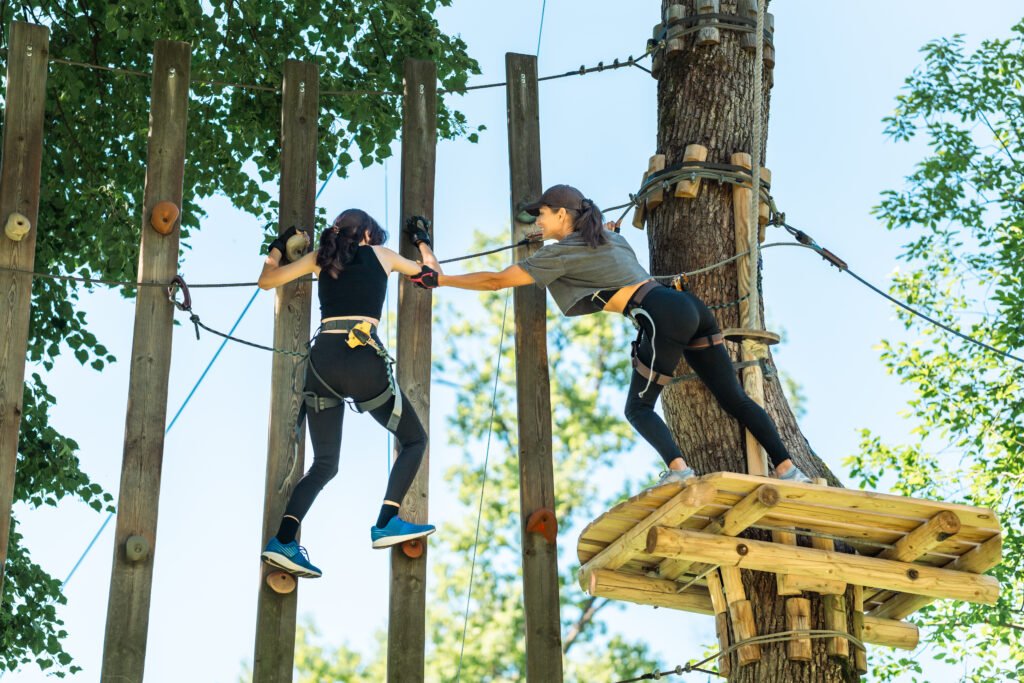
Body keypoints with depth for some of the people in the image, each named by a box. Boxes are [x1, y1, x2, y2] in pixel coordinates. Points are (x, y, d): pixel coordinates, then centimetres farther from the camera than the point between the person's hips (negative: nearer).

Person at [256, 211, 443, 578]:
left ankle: (284, 540, -7)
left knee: (324, 463, 13)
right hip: (364, 360, -4)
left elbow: (267, 280, 27)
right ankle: (386, 524, -4)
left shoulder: (320, 258, 19)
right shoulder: (380, 255, 14)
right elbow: (431, 274, 29)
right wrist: (423, 241, 47)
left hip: (322, 360, 4)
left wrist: (276, 248, 45)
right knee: (414, 440, 14)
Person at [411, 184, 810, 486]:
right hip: (690, 308, 8)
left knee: (639, 408, 3)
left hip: (664, 318, -8)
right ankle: (787, 468, -1)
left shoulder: (561, 253, 2)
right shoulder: (608, 236, 24)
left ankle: (678, 468, -20)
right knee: (733, 398, 6)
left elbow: (497, 281, 4)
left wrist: (440, 280, 12)